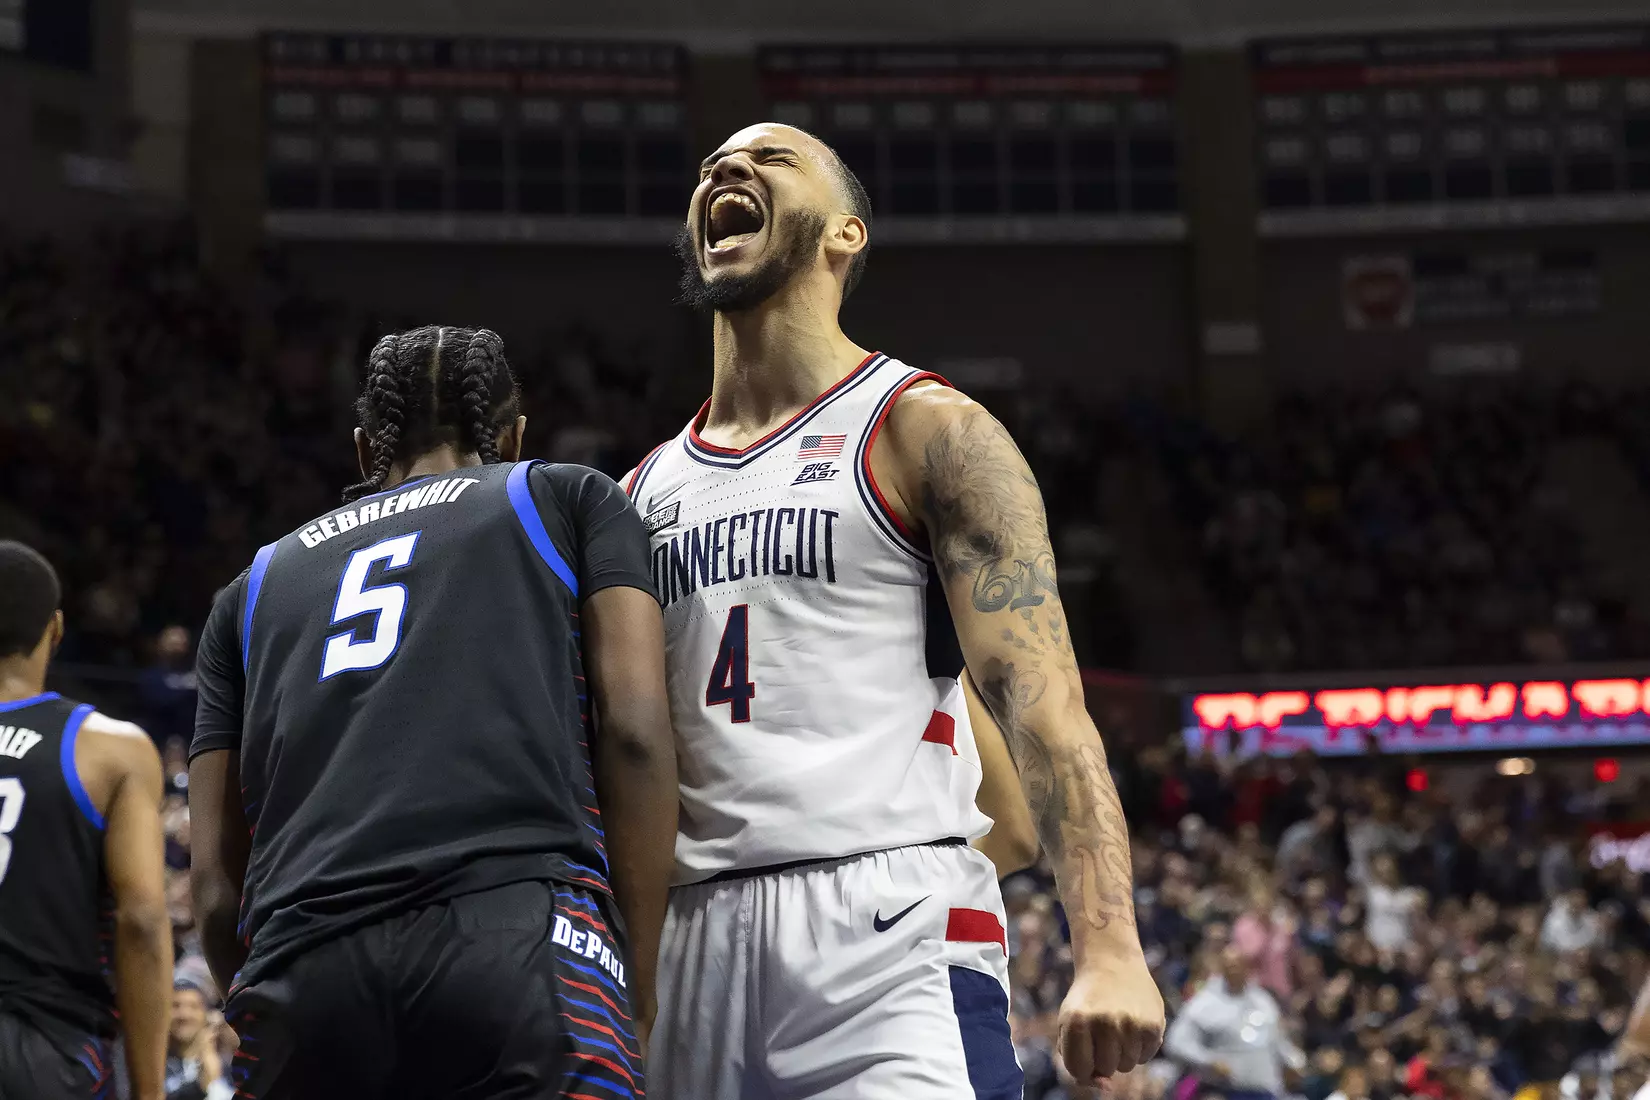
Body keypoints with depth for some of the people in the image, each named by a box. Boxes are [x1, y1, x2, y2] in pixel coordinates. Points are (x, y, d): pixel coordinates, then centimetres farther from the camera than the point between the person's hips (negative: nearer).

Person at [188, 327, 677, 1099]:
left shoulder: (254, 588, 29)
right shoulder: (572, 500, 22)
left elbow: (217, 887, 21)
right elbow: (634, 730, 6)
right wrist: (636, 1001, 9)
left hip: (302, 976, 4)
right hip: (522, 948, -3)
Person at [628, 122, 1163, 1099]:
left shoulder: (928, 431, 3)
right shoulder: (644, 493, 20)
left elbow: (1043, 708, -8)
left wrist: (1108, 948, -22)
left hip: (892, 935, -5)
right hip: (695, 946, 6)